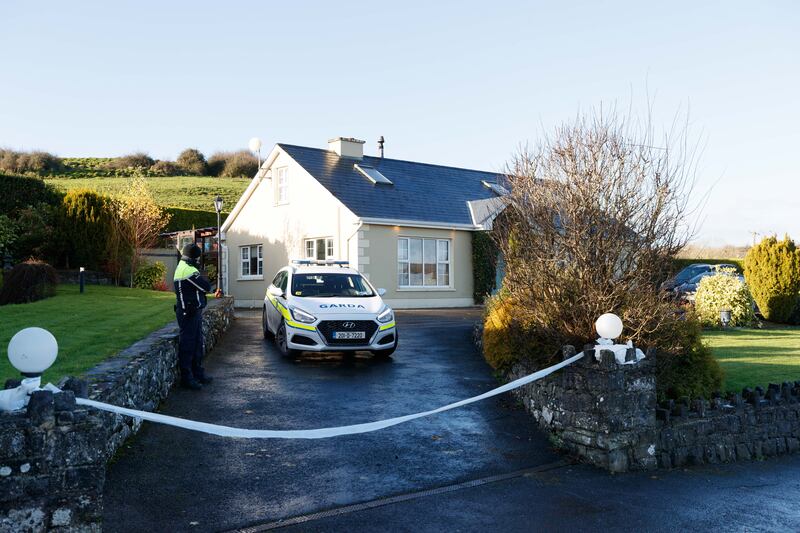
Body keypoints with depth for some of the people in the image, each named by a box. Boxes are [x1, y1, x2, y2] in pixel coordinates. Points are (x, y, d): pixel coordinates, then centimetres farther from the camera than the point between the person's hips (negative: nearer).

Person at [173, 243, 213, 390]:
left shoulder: (182, 267, 16)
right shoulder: (188, 270, -18)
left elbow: (202, 287, 16)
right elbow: (206, 286, -18)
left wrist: (202, 281, -3)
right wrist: (203, 278, 1)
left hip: (192, 312, 11)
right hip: (189, 313, -11)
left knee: (197, 344, 17)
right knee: (188, 345, -4)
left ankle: (198, 373, 26)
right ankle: (187, 378, 1)